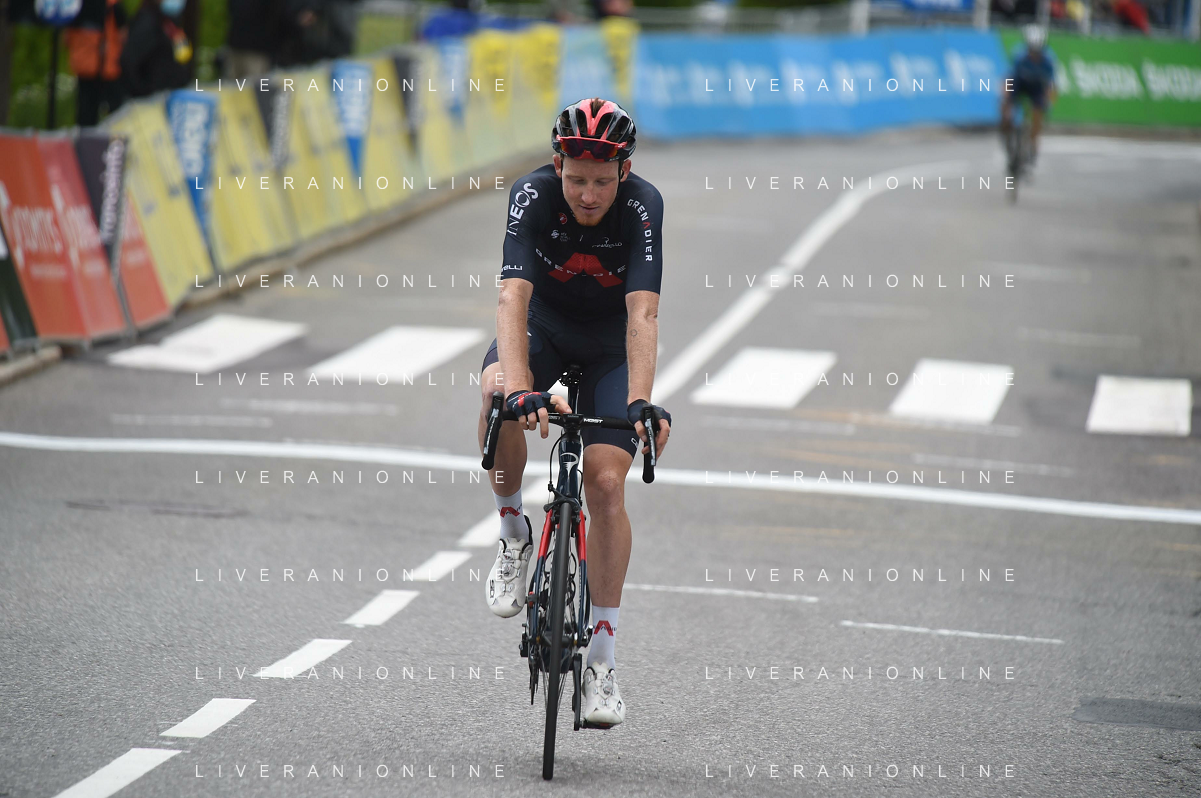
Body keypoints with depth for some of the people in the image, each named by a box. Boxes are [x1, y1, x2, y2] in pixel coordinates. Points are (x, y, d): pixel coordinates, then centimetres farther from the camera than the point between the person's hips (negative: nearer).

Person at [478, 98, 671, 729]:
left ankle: (601, 657, -6)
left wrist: (640, 403, -51)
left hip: (611, 343, 0)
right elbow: (513, 298, -39)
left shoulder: (642, 205, -29)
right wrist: (519, 390, -54)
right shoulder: (533, 195, -29)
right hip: (544, 325, 0)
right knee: (498, 391, -34)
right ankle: (513, 531, -9)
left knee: (606, 483, -15)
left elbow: (642, 314, -36)